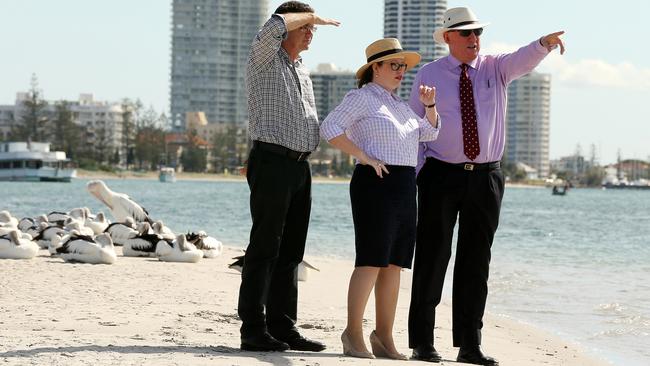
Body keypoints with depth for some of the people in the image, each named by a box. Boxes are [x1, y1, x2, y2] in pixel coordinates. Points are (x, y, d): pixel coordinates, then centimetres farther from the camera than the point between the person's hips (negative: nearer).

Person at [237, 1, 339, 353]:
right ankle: (254, 330, -10)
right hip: (271, 161, -8)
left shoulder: (303, 72, 23)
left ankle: (283, 327, 11)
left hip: (300, 166, 8)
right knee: (264, 249, -10)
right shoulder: (264, 59, -1)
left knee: (290, 252, 8)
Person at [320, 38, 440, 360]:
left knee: (394, 264, 7)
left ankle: (384, 337, 11)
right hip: (376, 183, -8)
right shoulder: (362, 97, -3)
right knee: (371, 261, -12)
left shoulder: (397, 103, 22)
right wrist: (363, 156, -16)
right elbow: (329, 128, -12)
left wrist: (429, 105, 7)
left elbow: (429, 133, 24)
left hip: (404, 187, 8)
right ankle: (353, 334, -9)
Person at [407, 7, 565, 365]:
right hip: (441, 175, -2)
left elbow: (523, 60, -15)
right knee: (432, 257, -2)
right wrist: (416, 175, -6)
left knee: (476, 262, 5)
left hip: (485, 176, 2)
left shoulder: (495, 68, 6)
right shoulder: (428, 75, 2)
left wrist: (545, 43, -38)